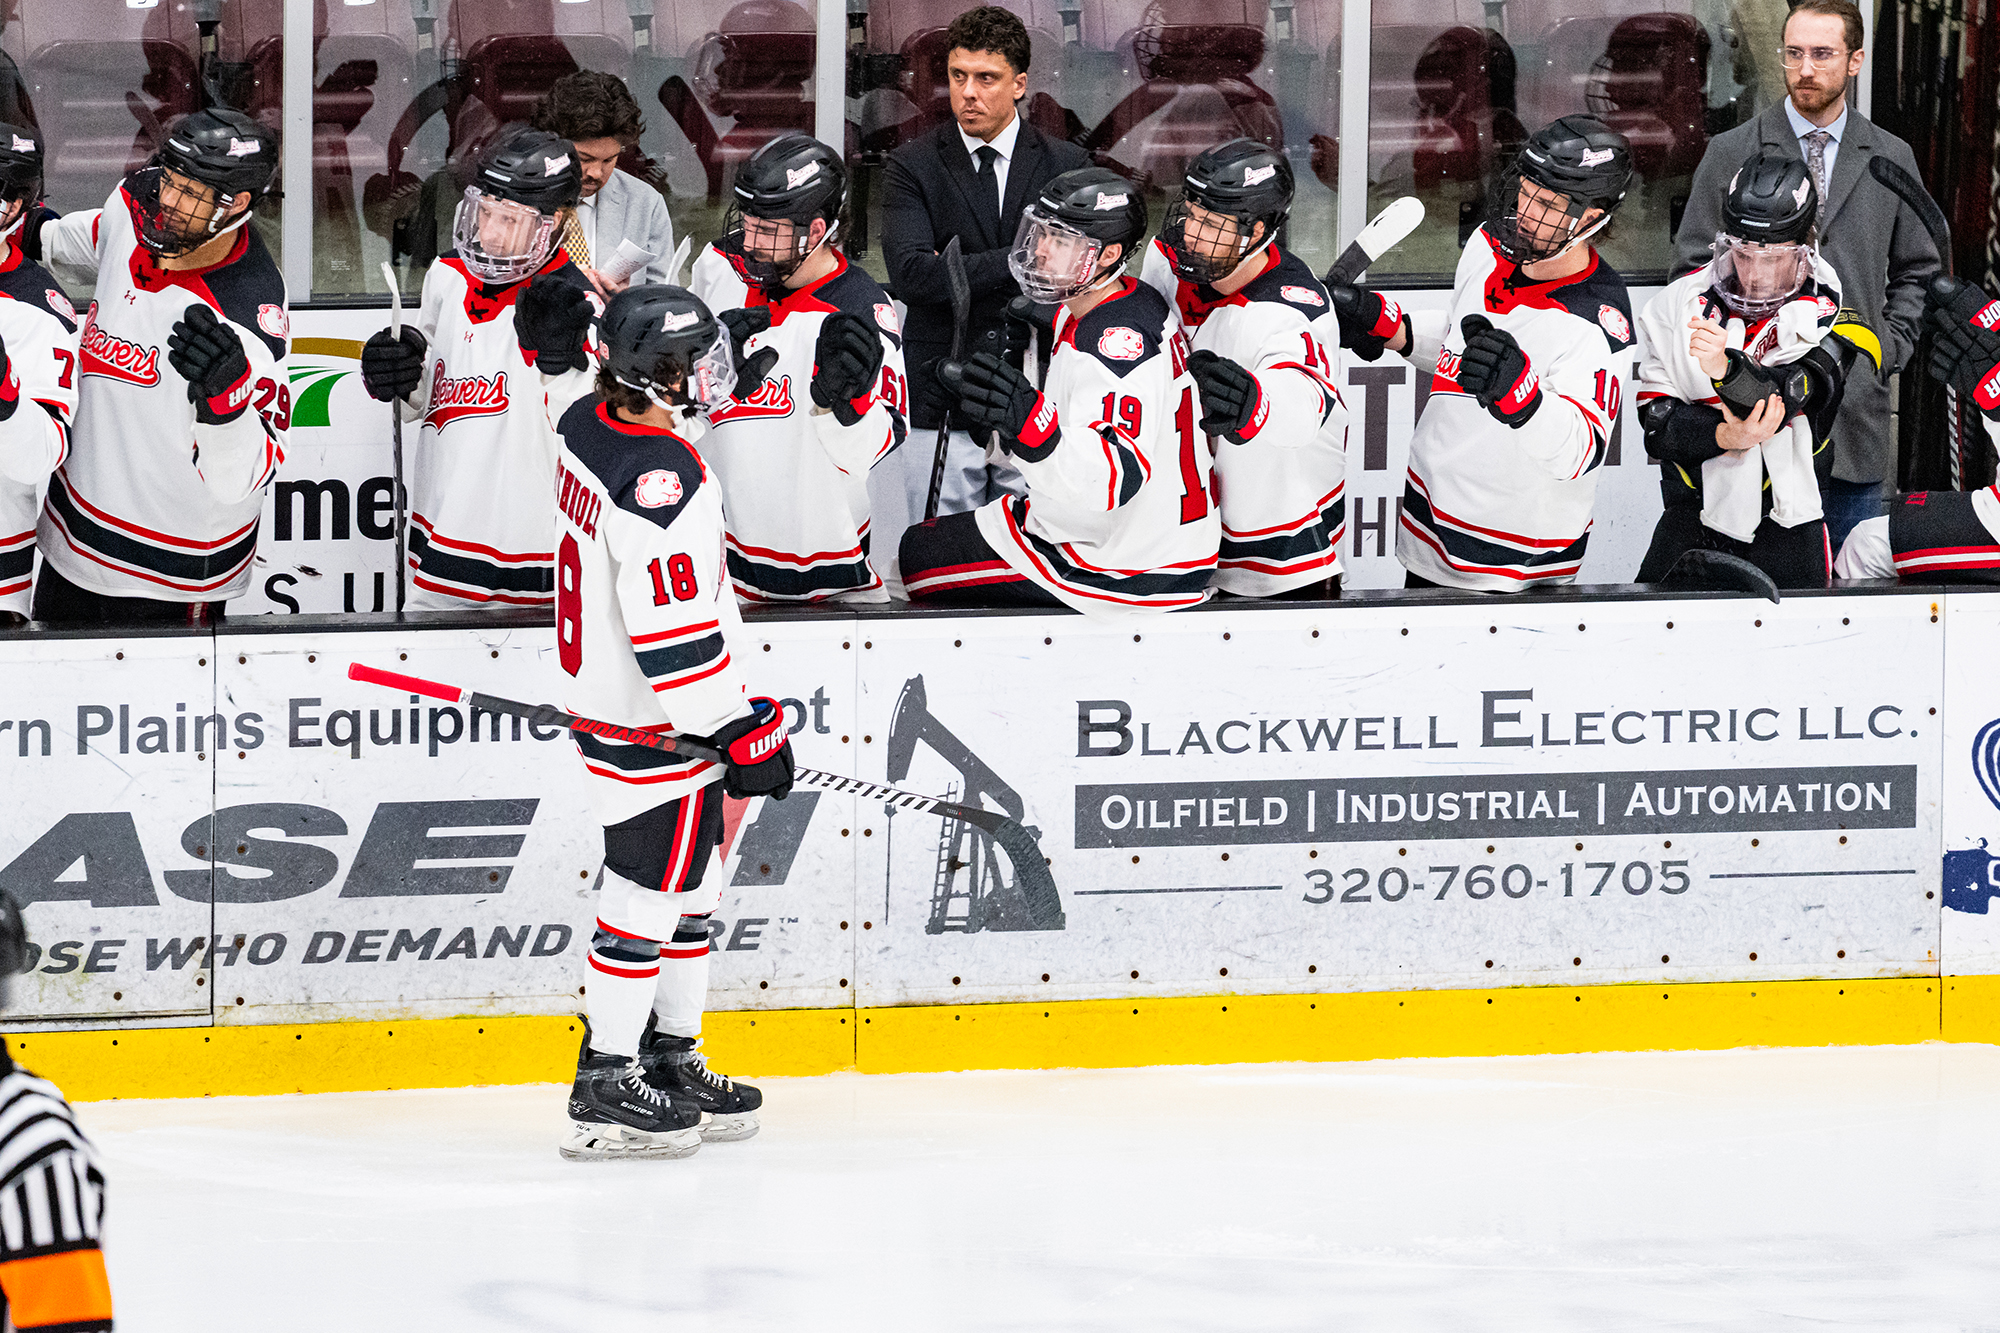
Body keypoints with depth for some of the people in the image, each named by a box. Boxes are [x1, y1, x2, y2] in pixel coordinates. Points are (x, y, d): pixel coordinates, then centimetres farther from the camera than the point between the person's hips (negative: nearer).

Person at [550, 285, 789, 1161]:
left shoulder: (589, 425, 3)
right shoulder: (659, 481, -28)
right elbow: (678, 631, -28)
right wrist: (743, 729, -18)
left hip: (604, 687, 10)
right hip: (655, 729, -10)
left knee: (691, 885, 18)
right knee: (649, 892, -1)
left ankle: (669, 1057, 28)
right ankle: (606, 1089, 5)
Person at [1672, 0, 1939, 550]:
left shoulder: (1891, 159, 10)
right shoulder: (1730, 154, 3)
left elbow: (1916, 272, 18)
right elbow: (1695, 267, 4)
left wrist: (1889, 347, 3)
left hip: (1856, 416, 2)